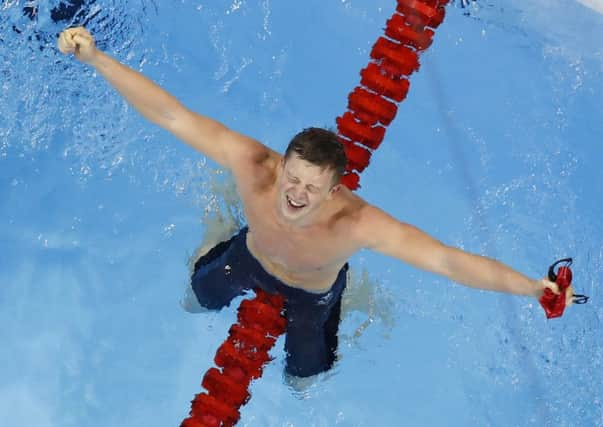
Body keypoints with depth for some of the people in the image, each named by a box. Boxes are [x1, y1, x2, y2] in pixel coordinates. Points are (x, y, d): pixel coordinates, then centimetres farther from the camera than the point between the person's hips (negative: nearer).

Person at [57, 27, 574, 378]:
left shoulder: (359, 222, -49)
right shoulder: (253, 165, -44)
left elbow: (451, 260, -52)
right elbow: (171, 115, -43)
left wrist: (533, 288, -60)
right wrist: (95, 57, -49)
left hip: (313, 292, -2)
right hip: (250, 256, 2)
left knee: (304, 375, 21)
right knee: (200, 296, 31)